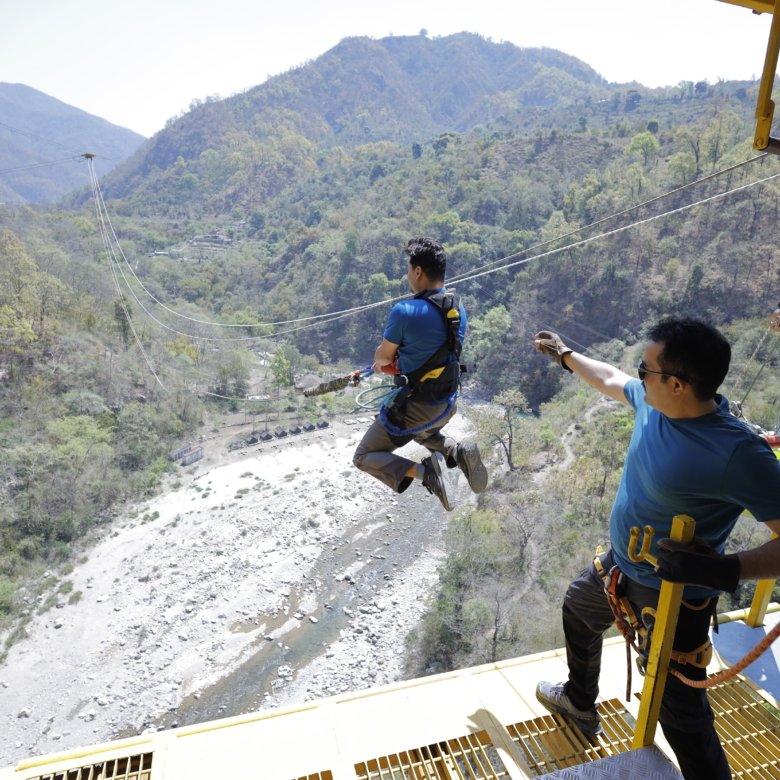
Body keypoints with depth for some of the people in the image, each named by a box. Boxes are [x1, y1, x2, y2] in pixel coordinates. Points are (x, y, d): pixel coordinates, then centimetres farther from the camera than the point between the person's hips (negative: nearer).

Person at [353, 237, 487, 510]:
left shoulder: (404, 312, -25)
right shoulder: (458, 307, -2)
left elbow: (383, 357, -9)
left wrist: (381, 359, 15)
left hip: (414, 408, -7)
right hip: (447, 405, 7)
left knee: (364, 457, 10)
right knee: (423, 433, 40)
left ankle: (421, 471, -14)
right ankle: (458, 451, 9)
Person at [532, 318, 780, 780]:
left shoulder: (739, 454, -33)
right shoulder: (653, 403, -11)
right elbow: (609, 378, 10)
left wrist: (726, 570, -43)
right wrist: (565, 354, 23)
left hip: (675, 592, -8)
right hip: (620, 567, 9)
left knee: (681, 715, 0)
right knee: (578, 610, 31)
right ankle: (580, 702, 58)